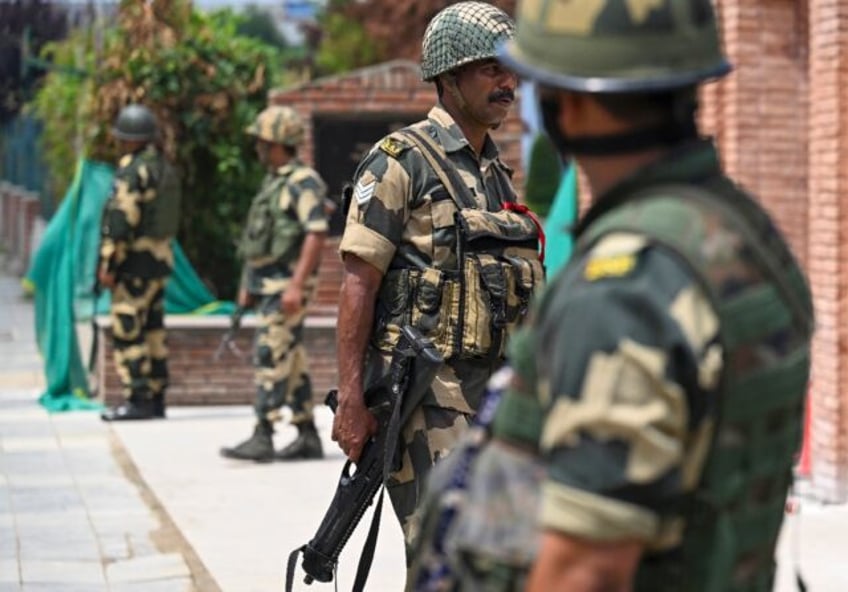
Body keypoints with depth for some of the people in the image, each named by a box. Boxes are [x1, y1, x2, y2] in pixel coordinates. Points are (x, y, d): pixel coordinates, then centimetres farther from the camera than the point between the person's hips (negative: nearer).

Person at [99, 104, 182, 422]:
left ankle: (137, 399, -7)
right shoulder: (164, 167, 13)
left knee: (127, 332, -6)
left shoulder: (133, 169, -16)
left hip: (135, 262, -10)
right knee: (152, 330, 12)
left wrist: (108, 263, -16)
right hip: (160, 256, 10)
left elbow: (121, 220, -20)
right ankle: (155, 398, 15)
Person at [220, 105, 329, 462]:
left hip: (286, 282, -10)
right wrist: (247, 285, 21)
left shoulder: (303, 183, -13)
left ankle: (262, 438, -14)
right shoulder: (273, 182, 17)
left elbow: (316, 234, -21)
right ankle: (307, 437, 14)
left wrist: (296, 286, -27)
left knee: (270, 356, -13)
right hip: (266, 282, 10)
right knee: (291, 360, 10)